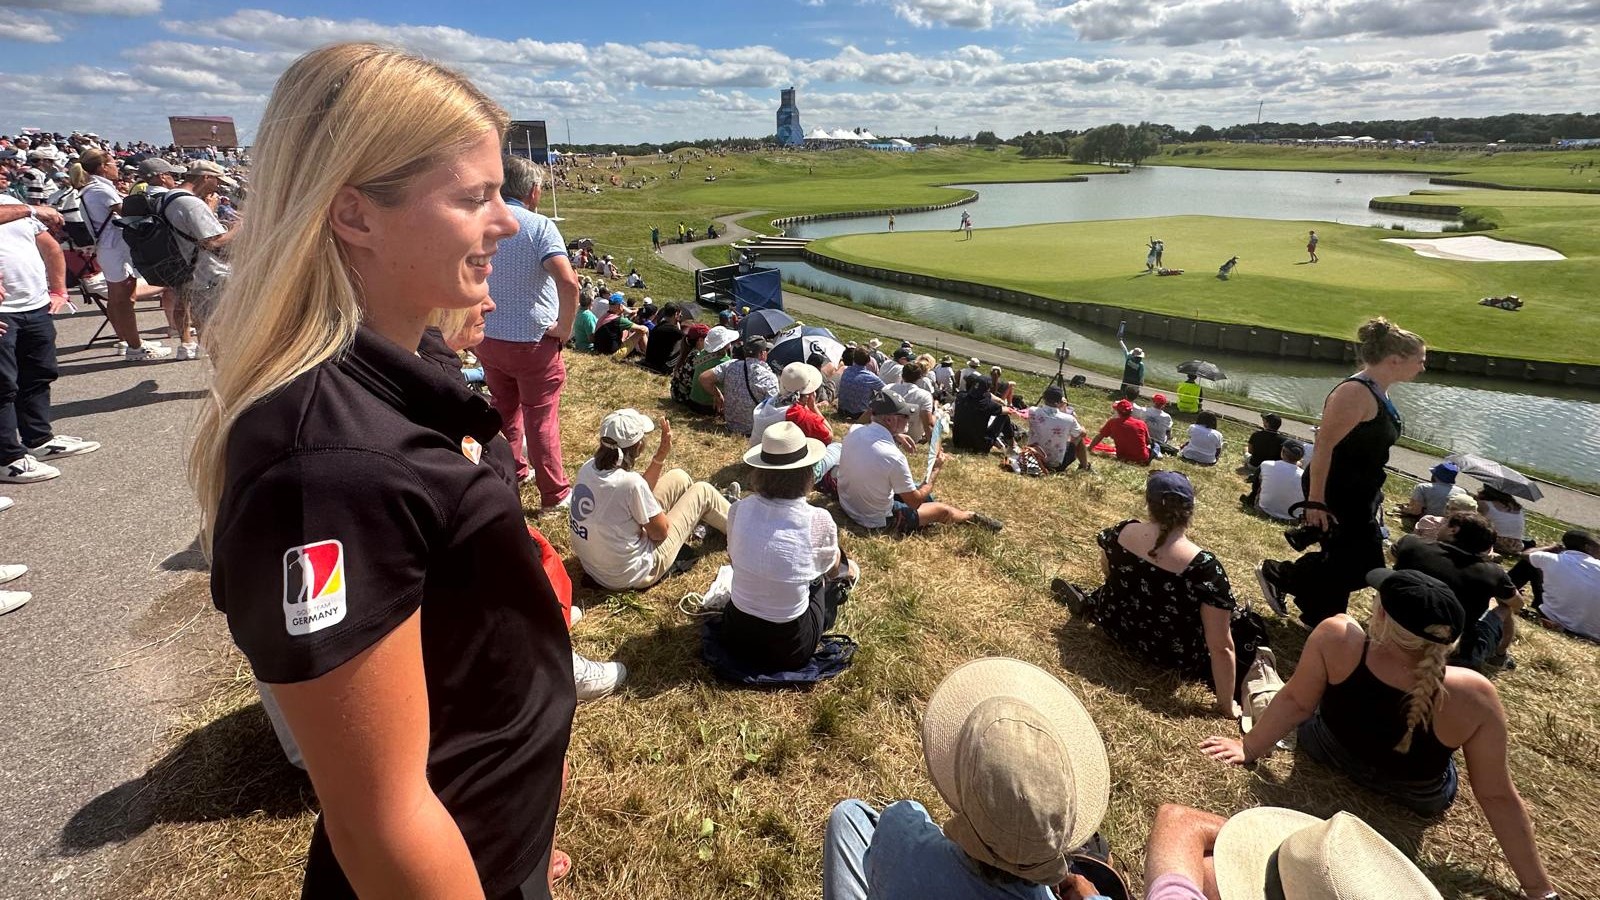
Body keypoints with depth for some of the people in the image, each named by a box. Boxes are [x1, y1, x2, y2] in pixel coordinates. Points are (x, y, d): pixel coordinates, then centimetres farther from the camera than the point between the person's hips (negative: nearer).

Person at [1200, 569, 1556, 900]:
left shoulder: (1336, 637, -36)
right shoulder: (1473, 697, -34)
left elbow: (1295, 701, -21)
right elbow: (1497, 796, -23)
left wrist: (1249, 747, -4)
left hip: (1326, 753, 0)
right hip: (1419, 801, 0)